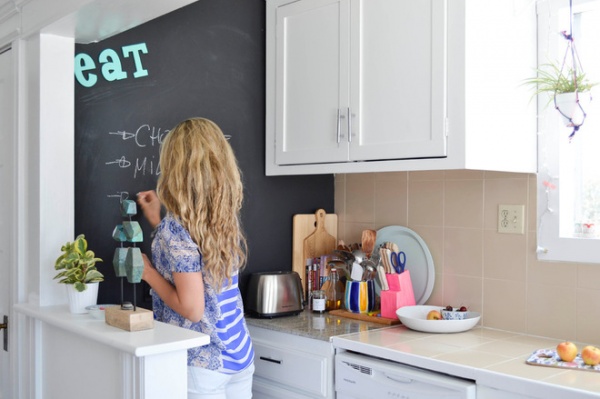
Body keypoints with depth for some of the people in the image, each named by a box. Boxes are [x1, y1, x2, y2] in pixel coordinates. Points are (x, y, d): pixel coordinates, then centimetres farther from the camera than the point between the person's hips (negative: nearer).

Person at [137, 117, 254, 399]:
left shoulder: (175, 227, -19)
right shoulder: (226, 218, 2)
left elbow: (192, 309, -20)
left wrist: (148, 273, -7)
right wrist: (158, 222, 22)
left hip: (202, 363, -6)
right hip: (240, 354, 6)